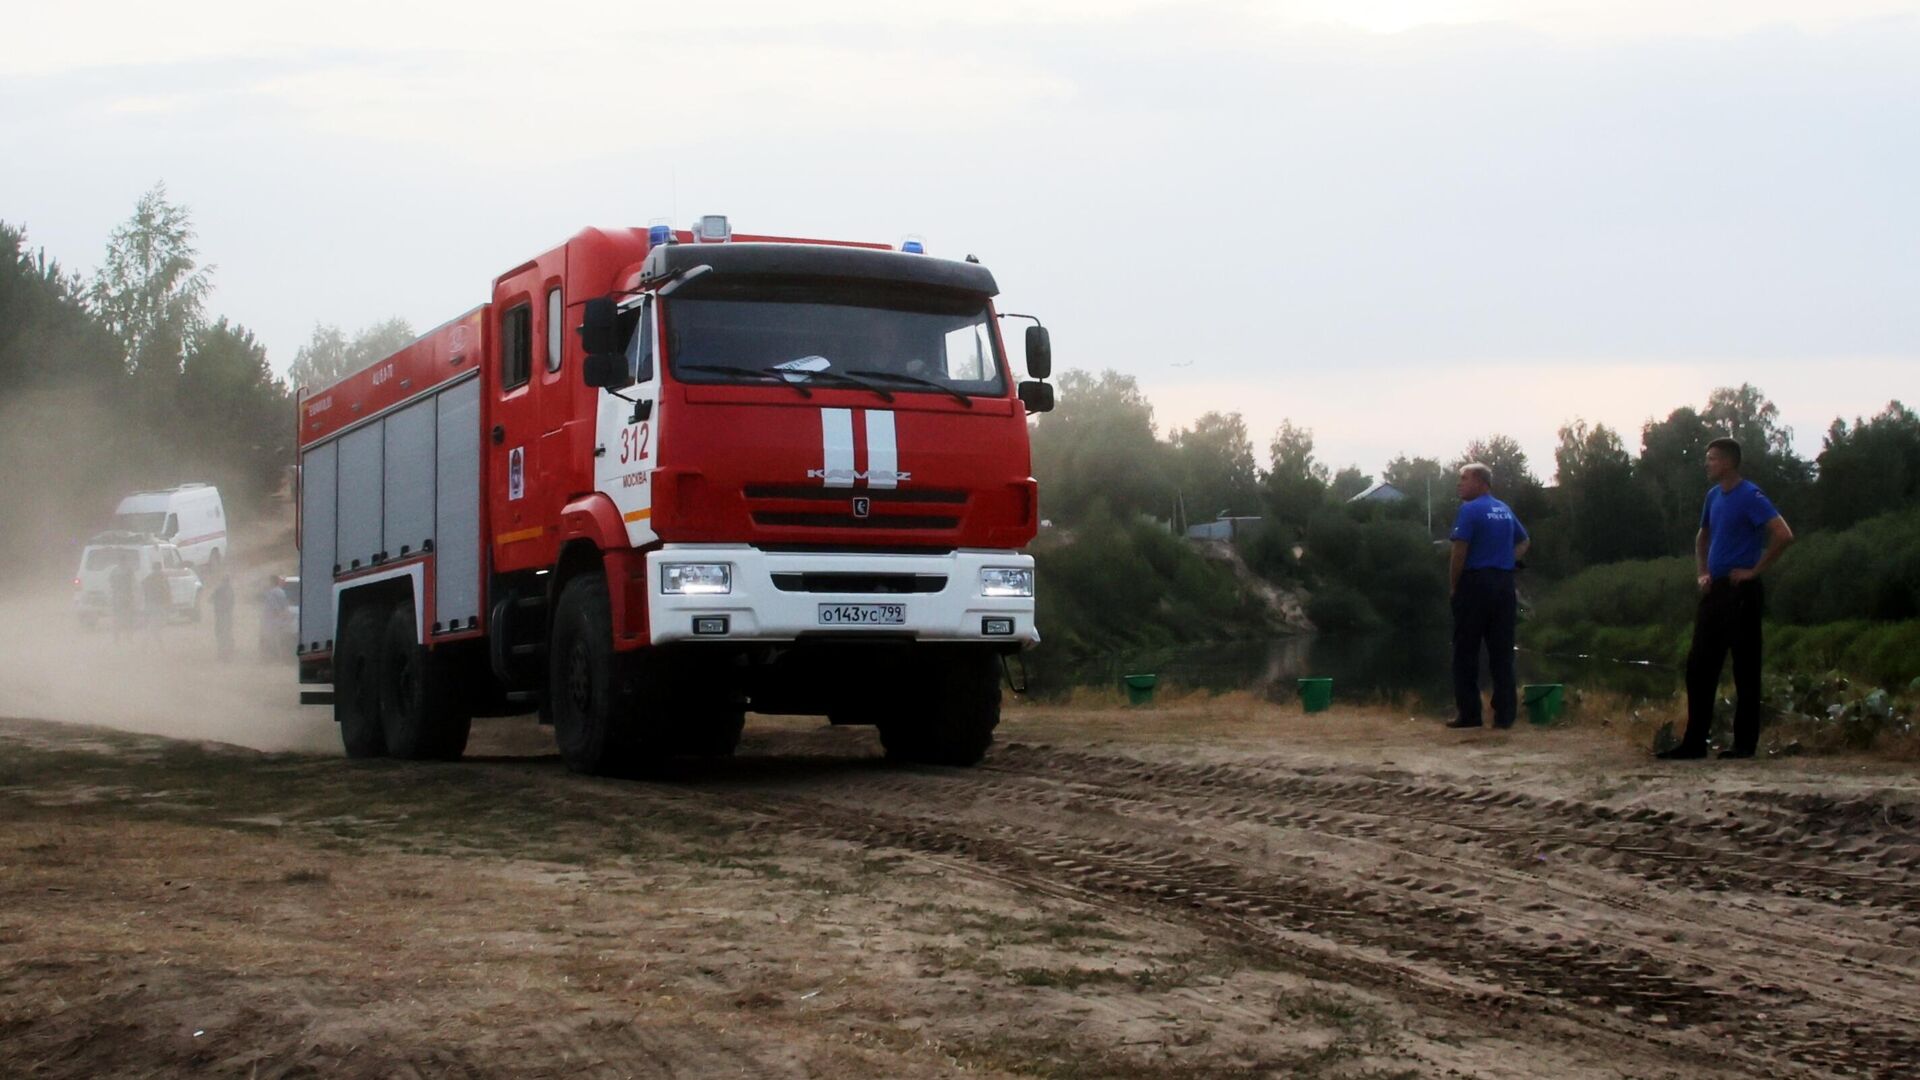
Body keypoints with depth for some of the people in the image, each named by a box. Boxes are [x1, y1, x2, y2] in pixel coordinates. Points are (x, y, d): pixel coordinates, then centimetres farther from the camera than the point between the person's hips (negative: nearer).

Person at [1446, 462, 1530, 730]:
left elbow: (1460, 552, -14)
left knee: (1466, 652, 1)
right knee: (1502, 652, 6)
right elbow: (1524, 542, 26)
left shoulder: (1470, 510, -9)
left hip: (1475, 583, -6)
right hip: (1504, 585, 6)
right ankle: (1505, 714, 5)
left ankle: (1469, 713, 0)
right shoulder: (1505, 510, 13)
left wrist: (1452, 586, -6)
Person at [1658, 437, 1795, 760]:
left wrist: (1755, 570, -16)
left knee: (1745, 669, -1)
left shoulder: (1749, 496, -11)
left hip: (1740, 592, -8)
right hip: (1714, 590, 8)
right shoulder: (1714, 496, 13)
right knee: (1699, 666, 5)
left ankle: (1745, 743, 4)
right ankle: (1694, 742, 8)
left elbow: (1783, 535, -22)